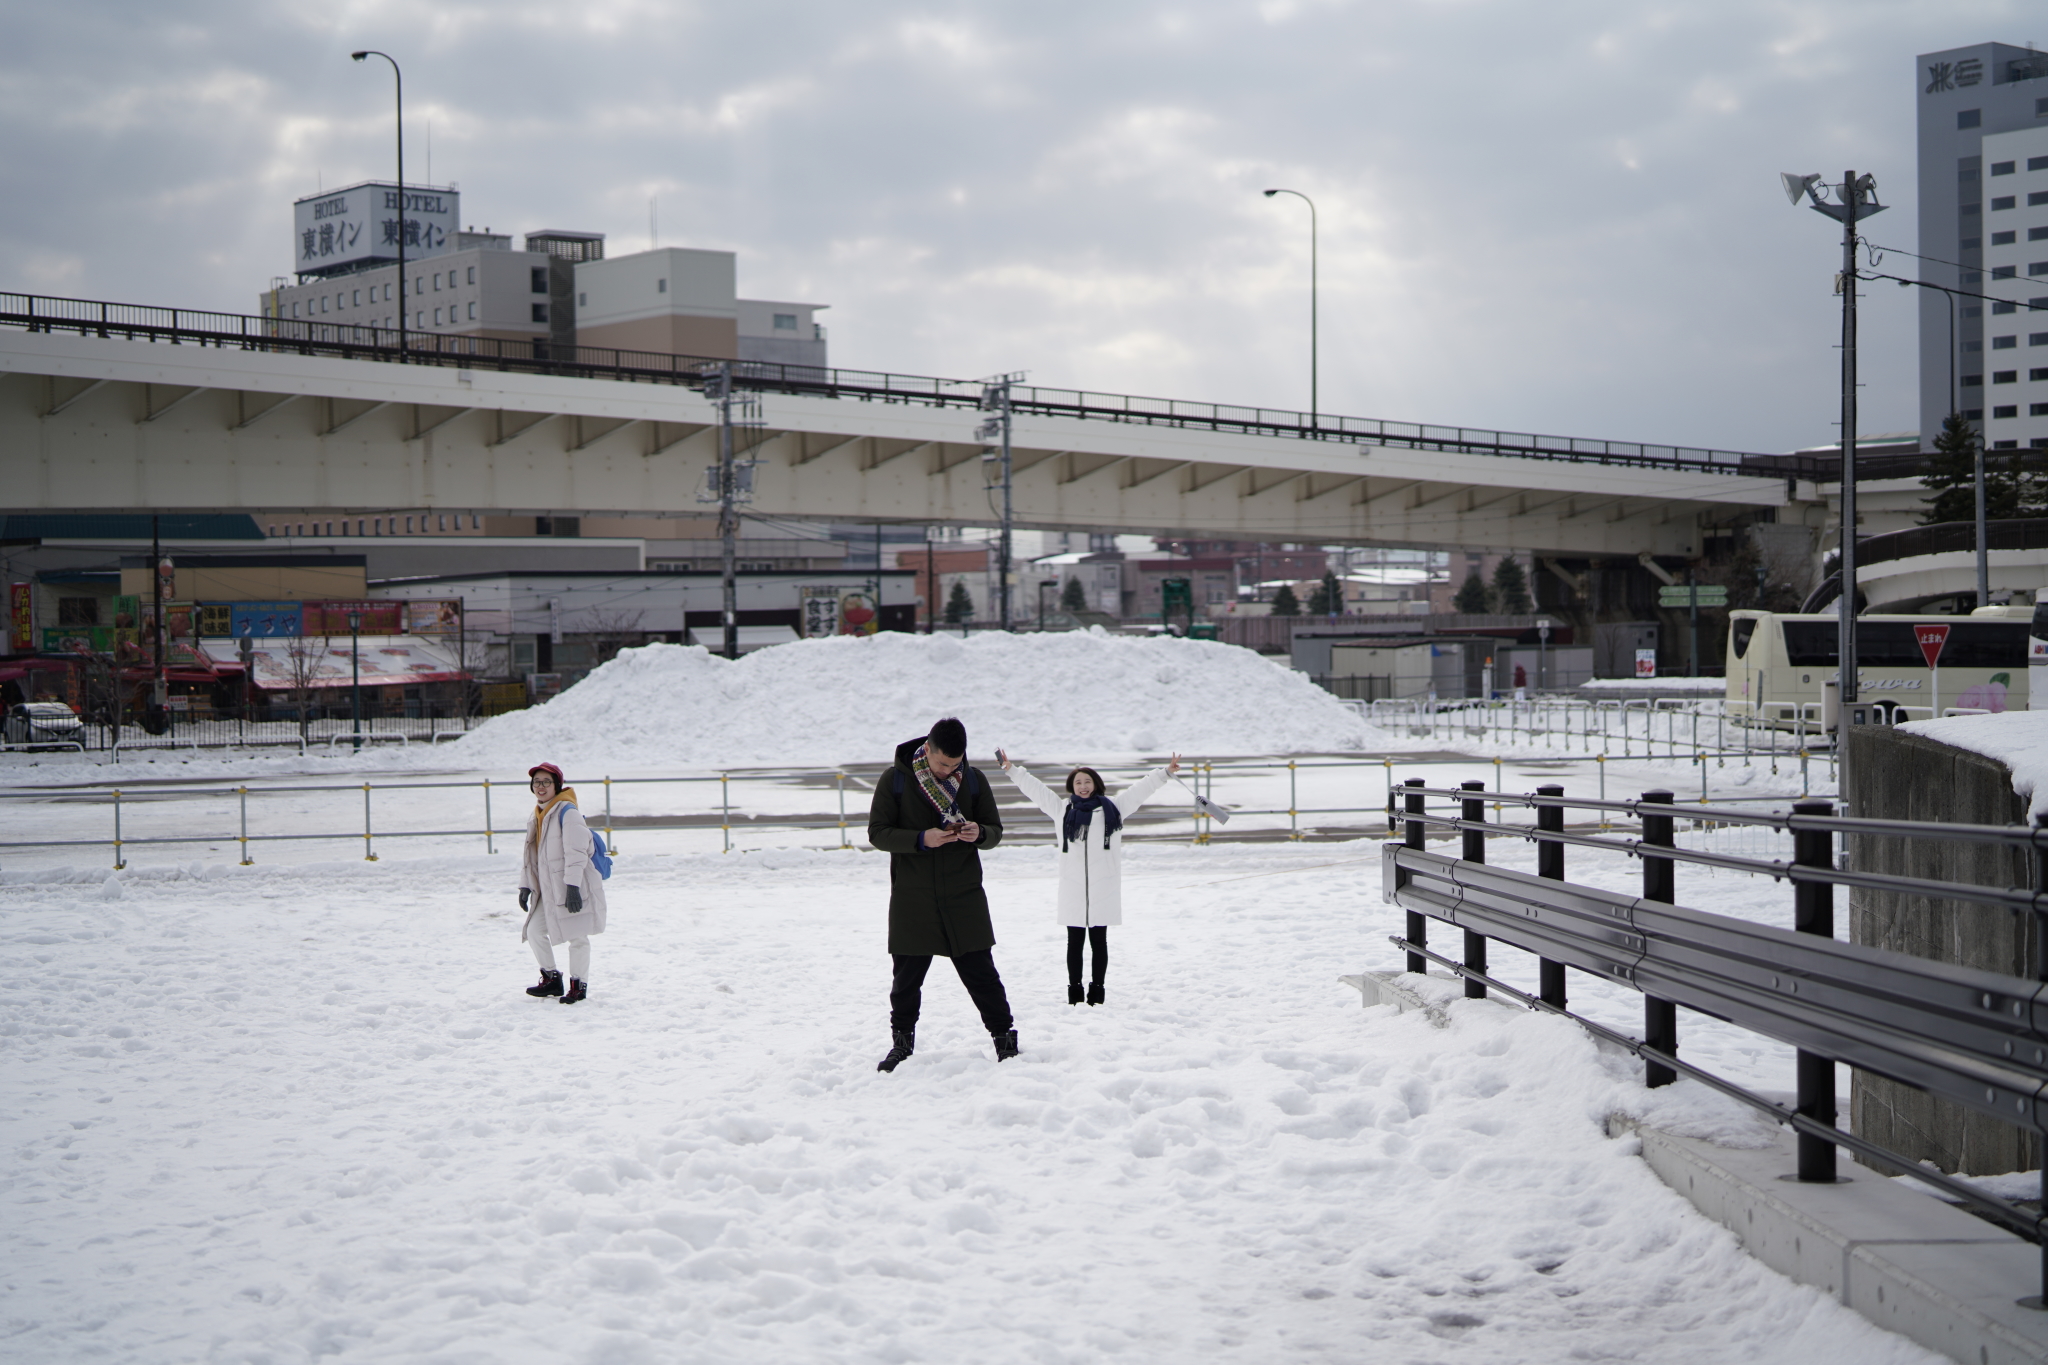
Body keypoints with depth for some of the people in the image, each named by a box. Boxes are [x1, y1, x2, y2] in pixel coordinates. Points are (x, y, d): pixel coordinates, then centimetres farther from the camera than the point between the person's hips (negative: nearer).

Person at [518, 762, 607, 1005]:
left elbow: (576, 852, -19)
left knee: (576, 937, 0)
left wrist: (573, 886, -25)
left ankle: (579, 985, 13)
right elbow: (530, 855, 20)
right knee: (534, 931, 4)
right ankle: (552, 979, 19)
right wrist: (525, 885, 14)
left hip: (571, 888, -8)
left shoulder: (567, 812, -13)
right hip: (548, 889, 8)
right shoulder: (537, 816, 14)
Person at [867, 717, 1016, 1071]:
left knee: (981, 973, 1)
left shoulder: (973, 779, 3)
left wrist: (979, 834, -16)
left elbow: (995, 830, 9)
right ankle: (902, 1044, 22)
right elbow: (878, 833, -5)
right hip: (912, 901, -1)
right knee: (907, 976, 6)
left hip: (964, 897, 1)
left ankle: (1006, 1041, 11)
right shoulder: (894, 780, -3)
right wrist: (921, 840, -20)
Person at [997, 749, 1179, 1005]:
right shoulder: (1062, 809, 12)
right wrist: (1012, 770, 16)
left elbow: (1141, 789, 10)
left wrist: (1165, 773, 5)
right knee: (1074, 941, 5)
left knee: (1099, 940, 4)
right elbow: (1035, 788, 16)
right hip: (1072, 889, 1)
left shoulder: (1112, 808, 10)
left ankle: (1097, 989, 10)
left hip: (1103, 889, -1)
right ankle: (1074, 989, 12)